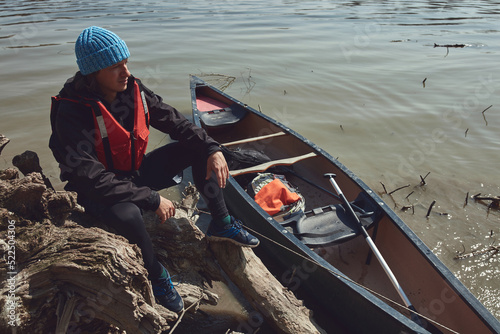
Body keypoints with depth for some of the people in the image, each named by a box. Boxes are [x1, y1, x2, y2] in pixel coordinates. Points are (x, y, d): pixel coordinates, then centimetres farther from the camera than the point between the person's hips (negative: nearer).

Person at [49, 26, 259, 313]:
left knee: (198, 147, -4)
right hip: (95, 193, -6)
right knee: (126, 214, -41)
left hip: (134, 172, 7)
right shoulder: (72, 112, -27)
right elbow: (93, 179, -32)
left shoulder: (132, 89, -9)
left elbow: (174, 122, -3)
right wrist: (152, 199, -30)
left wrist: (212, 149, -17)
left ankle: (221, 224, 3)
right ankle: (156, 274, -9)